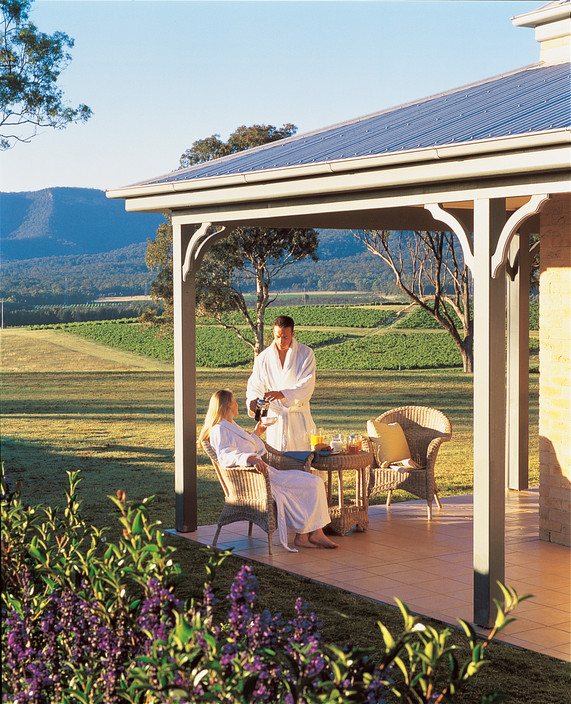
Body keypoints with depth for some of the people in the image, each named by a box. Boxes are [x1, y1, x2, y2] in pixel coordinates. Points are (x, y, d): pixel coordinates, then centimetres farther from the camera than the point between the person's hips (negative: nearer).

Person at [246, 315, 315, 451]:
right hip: (275, 415, 1)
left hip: (299, 416, -1)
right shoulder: (263, 358, 5)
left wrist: (283, 394, -28)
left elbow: (307, 386, -13)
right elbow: (255, 386, 4)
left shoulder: (306, 354, -2)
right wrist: (253, 400, -19)